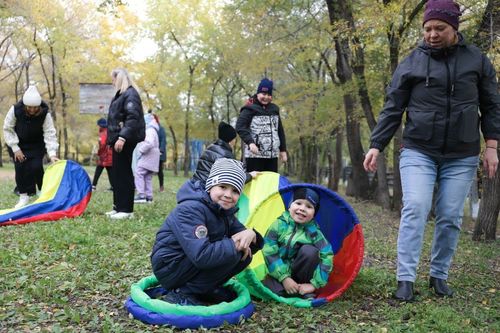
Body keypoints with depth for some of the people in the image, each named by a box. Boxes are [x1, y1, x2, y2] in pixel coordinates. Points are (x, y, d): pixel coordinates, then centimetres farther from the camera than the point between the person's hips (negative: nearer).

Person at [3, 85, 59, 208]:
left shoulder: (45, 113, -28)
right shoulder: (15, 110, -28)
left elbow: (50, 133, -28)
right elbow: (7, 129, -16)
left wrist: (52, 154, -38)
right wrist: (15, 148, -18)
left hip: (36, 144, 0)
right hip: (18, 143, 0)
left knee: (36, 167, -12)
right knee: (20, 168, -6)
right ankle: (24, 196, 4)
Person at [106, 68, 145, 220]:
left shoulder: (130, 94, -10)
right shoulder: (122, 94, 20)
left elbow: (133, 118, -22)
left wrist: (122, 137, -29)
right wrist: (115, 138, 18)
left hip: (125, 140, -10)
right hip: (119, 139, 10)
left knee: (124, 173, -8)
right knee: (117, 174, 11)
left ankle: (126, 209, -4)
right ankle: (119, 207, 18)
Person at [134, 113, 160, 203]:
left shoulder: (150, 131, -13)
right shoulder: (151, 130, 21)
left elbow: (149, 143, -28)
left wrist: (141, 150, -16)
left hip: (147, 157, -10)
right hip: (150, 158, 10)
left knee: (139, 173, -13)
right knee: (148, 177, 10)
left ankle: (141, 195, -18)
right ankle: (149, 196, 10)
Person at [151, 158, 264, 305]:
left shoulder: (224, 210, 2)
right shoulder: (190, 209, -25)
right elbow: (201, 255, -37)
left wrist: (250, 234, -20)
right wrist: (234, 245, -25)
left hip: (189, 266, 9)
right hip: (170, 267, -9)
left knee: (245, 254, -1)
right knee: (231, 254, -23)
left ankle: (204, 290, 7)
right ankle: (181, 294, -14)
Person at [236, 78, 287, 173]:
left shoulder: (274, 109, 16)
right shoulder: (250, 109, -3)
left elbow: (280, 130, 21)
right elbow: (240, 127, -14)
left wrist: (283, 149, 17)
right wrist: (250, 142, -28)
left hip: (272, 155, 6)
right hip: (254, 155, -6)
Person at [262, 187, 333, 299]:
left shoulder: (314, 232, -11)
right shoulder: (279, 225, -12)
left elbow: (327, 257, -16)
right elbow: (269, 252, -16)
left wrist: (314, 284, -22)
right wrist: (284, 278, -23)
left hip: (300, 272, 1)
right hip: (279, 271, -1)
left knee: (309, 250, -26)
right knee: (267, 285, -32)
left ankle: (302, 286, -12)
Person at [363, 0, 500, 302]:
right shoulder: (412, 62, 0)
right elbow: (392, 109, 1)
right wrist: (376, 146, -4)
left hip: (462, 157, 2)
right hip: (418, 152, -1)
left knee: (450, 218, 5)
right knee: (415, 211, -12)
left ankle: (439, 275, 20)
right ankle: (406, 279, -6)